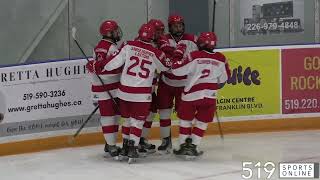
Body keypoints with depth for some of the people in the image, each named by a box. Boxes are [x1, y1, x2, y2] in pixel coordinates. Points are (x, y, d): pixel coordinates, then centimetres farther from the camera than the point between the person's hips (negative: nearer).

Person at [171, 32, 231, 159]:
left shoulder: (194, 56, -12)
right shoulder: (221, 59, -2)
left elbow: (176, 70, -11)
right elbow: (224, 78, 12)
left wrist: (178, 59, 9)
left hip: (192, 94, -2)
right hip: (210, 96, 2)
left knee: (185, 119, 15)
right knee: (202, 122, 14)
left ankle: (183, 145, 16)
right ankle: (192, 146, 9)